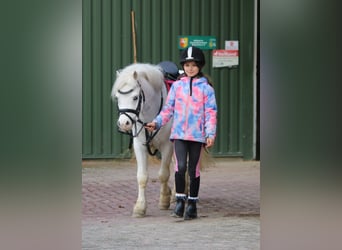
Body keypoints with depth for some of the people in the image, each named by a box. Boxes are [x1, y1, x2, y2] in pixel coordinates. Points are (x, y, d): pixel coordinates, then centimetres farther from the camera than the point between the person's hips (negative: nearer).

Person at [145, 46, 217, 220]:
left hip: (197, 134, -1)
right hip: (179, 133, 1)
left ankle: (192, 204, 16)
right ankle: (180, 200, -2)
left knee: (193, 169, 6)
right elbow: (168, 108, 10)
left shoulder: (206, 88, 1)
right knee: (180, 166, -14)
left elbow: (211, 113, -1)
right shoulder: (177, 86, 7)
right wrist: (157, 123, -3)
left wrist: (211, 134, -11)